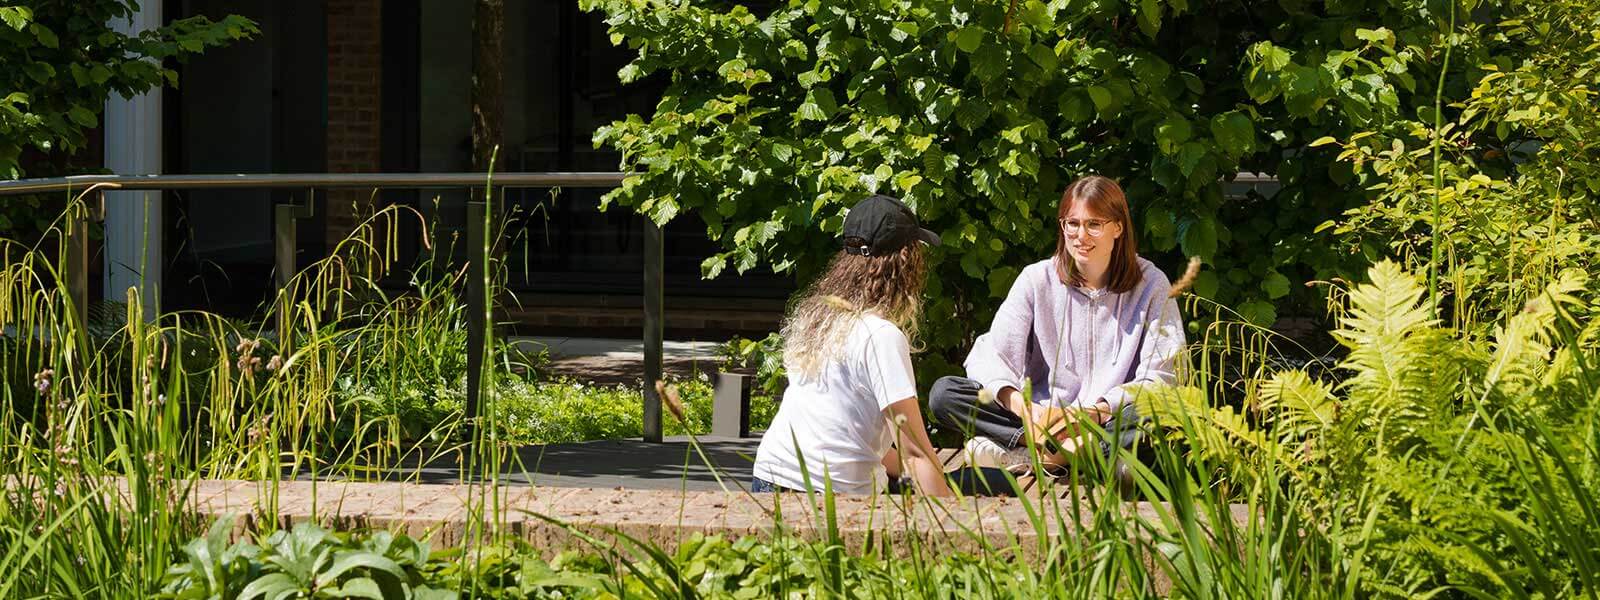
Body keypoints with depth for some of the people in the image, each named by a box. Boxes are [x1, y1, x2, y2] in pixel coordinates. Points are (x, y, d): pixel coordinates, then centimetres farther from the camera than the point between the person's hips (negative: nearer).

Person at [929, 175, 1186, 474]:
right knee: (943, 393, -19)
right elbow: (989, 357, -6)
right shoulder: (1037, 279, 4)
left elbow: (1159, 378, -7)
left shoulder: (1151, 284, 1)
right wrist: (1024, 408, -28)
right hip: (1044, 417, 2)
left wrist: (1094, 413, -23)